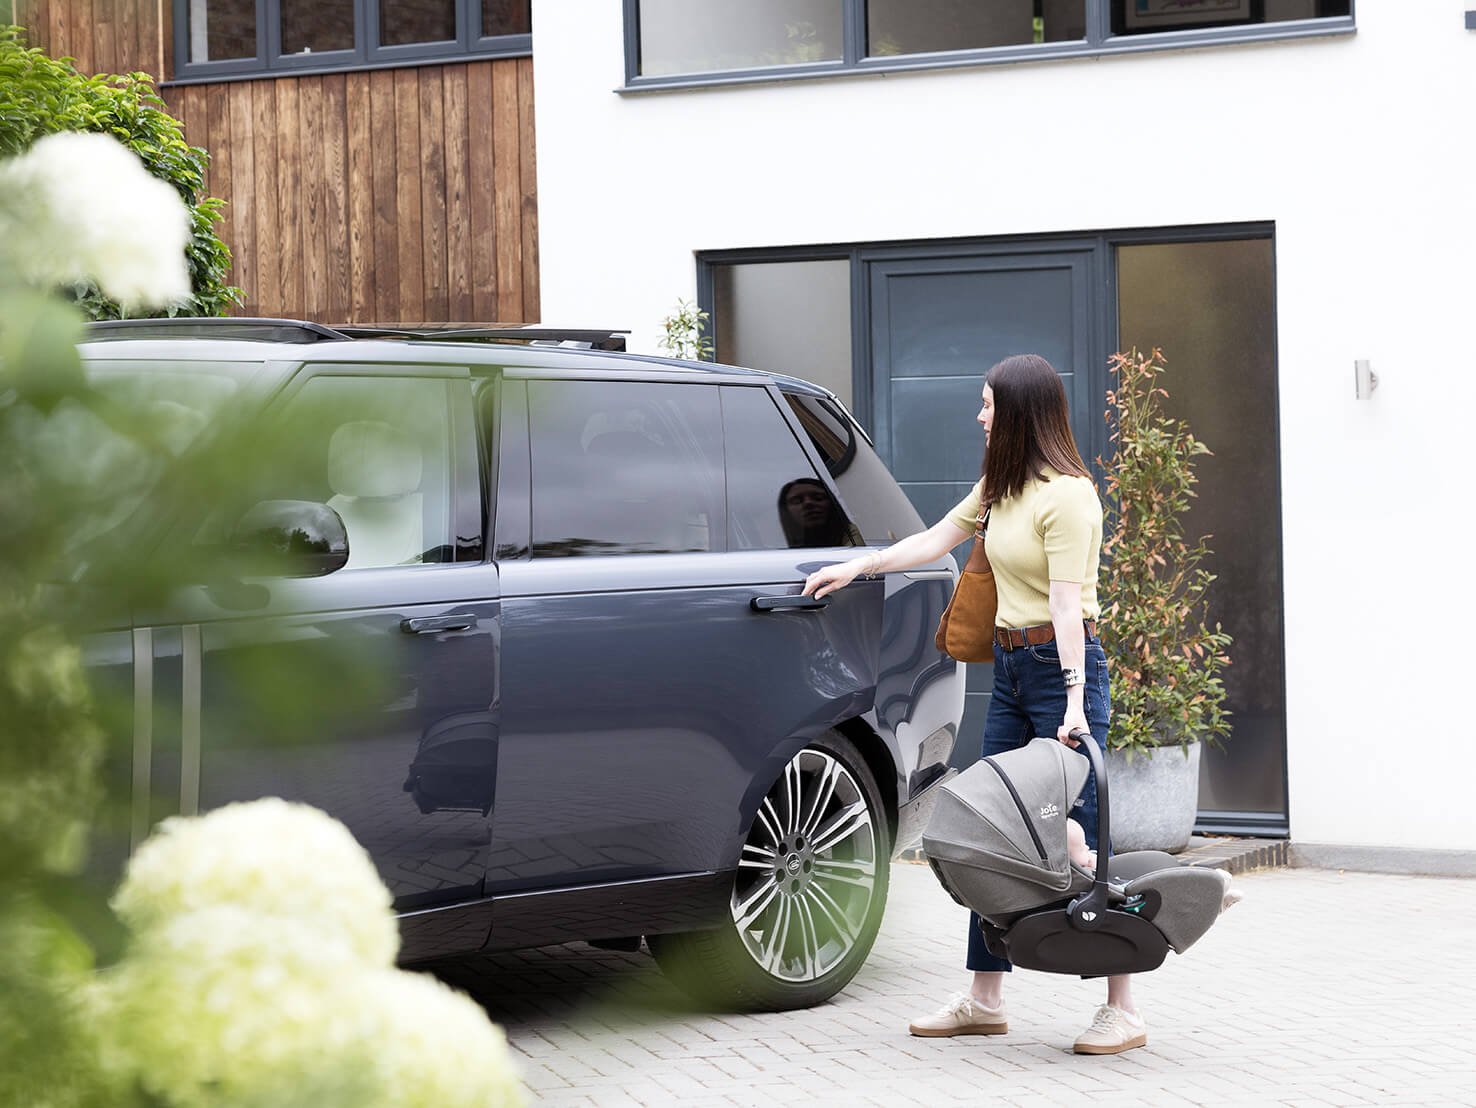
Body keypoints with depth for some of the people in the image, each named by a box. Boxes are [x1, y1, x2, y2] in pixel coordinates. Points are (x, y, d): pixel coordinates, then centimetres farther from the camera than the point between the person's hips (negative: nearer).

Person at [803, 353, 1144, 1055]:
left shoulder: (1067, 495, -14)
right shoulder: (1001, 486, 13)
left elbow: (1067, 603, -21)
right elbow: (938, 539, 26)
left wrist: (1074, 700, -25)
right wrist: (857, 568, 26)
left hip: (1063, 664, -9)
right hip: (1010, 667, 9)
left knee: (1080, 834, -10)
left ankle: (1122, 1008, -6)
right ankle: (985, 999, 16)